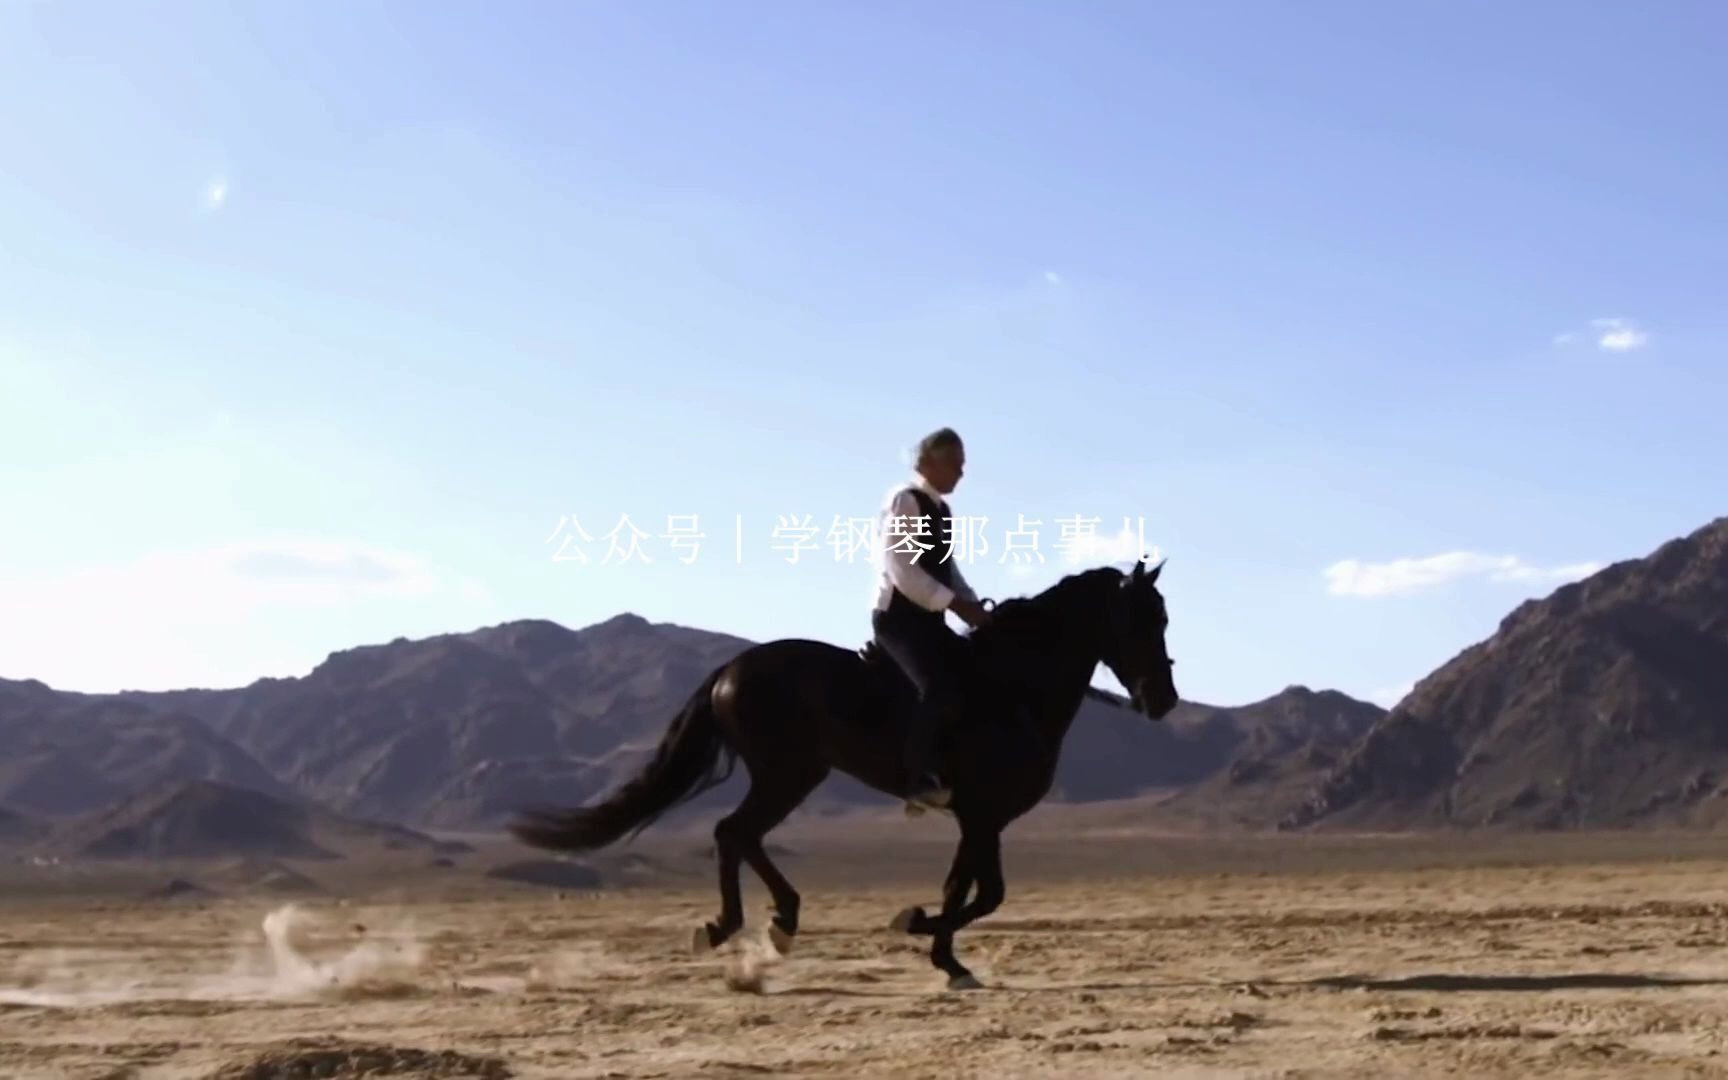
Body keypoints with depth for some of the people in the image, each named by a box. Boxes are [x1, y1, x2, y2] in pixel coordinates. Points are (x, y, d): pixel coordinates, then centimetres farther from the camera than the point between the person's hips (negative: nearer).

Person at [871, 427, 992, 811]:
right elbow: (903, 570, -21)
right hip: (899, 615, -9)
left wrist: (974, 608, 4)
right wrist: (957, 605, -22)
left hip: (928, 617, 10)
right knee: (942, 686, -26)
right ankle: (919, 780, -21)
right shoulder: (905, 501, -11)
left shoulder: (941, 510, 15)